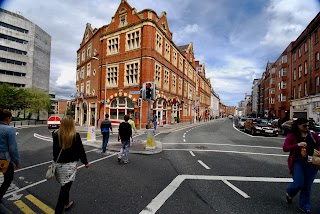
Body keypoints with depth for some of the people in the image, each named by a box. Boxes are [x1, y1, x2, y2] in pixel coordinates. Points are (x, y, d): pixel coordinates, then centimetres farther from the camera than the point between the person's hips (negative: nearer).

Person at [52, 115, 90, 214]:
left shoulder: (56, 135, -5)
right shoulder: (75, 136, -17)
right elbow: (80, 150, -8)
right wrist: (85, 162, 4)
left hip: (59, 164, 6)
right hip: (70, 165, -6)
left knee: (65, 186, 25)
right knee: (65, 188, 5)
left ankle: (66, 203, 44)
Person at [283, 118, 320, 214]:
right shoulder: (292, 136, -4)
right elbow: (285, 148, -10)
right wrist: (297, 145, -21)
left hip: (311, 163, 3)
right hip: (297, 162, -3)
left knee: (307, 186, 8)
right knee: (299, 183, -8)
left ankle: (304, 206, 26)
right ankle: (289, 193, 25)